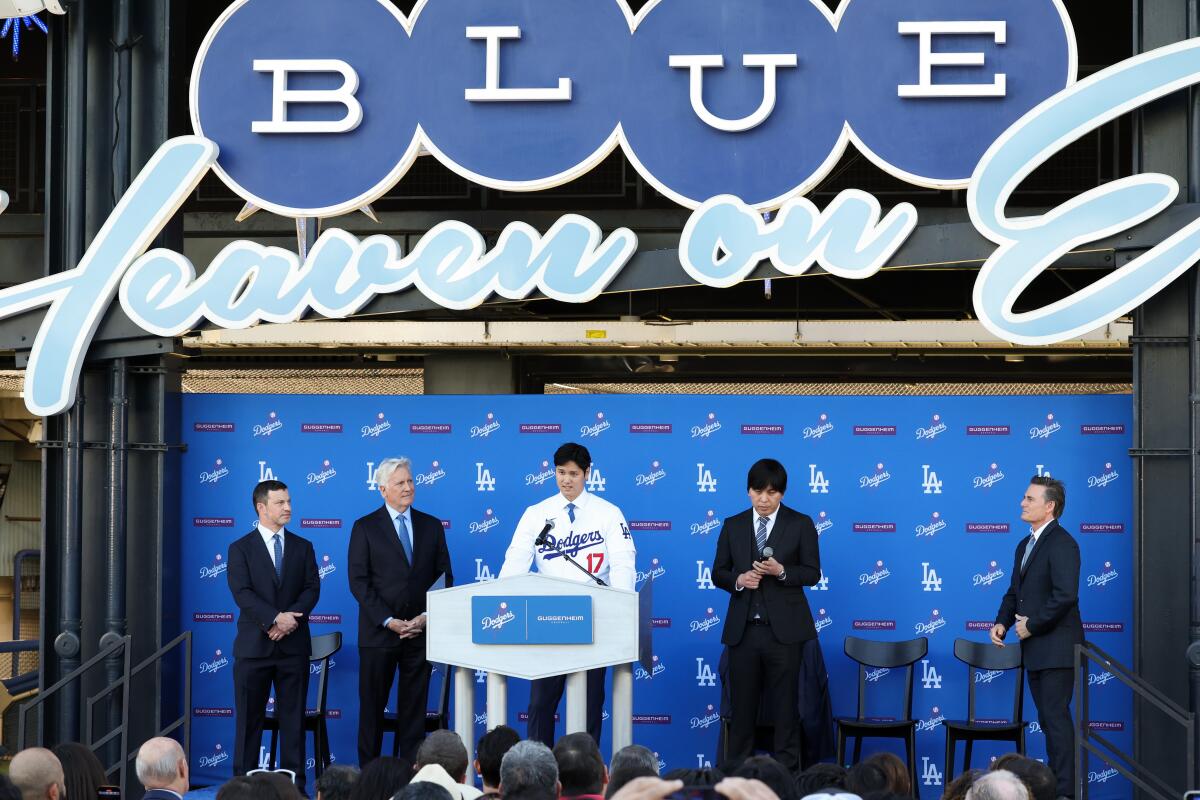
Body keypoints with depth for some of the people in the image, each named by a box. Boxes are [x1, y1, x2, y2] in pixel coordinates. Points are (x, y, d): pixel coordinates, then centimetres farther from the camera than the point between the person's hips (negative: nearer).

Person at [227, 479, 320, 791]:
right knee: (249, 719, 1)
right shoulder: (240, 549, 3)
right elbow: (242, 593, -9)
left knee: (293, 718, 3)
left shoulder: (303, 547, 12)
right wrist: (276, 618, -21)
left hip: (294, 645, 2)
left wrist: (291, 618, -15)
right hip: (254, 645, -2)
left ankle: (295, 784, 6)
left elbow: (312, 589, 2)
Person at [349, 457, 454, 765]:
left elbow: (444, 577, 9)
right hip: (379, 632, -2)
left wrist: (428, 617, -6)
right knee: (372, 707, 2)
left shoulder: (431, 526, 9)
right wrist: (388, 621, -13)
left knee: (414, 707, 5)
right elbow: (358, 581, -5)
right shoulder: (365, 528, 0)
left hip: (421, 632, 2)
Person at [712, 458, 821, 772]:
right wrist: (738, 579, -10)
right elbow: (718, 572, 12)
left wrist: (781, 571, -16)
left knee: (785, 705, 1)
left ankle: (787, 772, 5)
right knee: (742, 704, 5)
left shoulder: (800, 524, 2)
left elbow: (812, 573, 1)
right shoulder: (733, 526, 10)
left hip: (783, 628, -2)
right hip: (743, 628, 2)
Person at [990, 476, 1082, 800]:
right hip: (1034, 649, 9)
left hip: (1056, 647, -9)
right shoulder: (1025, 545, 16)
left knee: (1056, 716, -9)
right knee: (1047, 720, 13)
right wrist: (1002, 622, 4)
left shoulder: (1061, 543, -13)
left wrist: (1032, 625, -16)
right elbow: (1014, 591, 21)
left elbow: (1065, 596, -23)